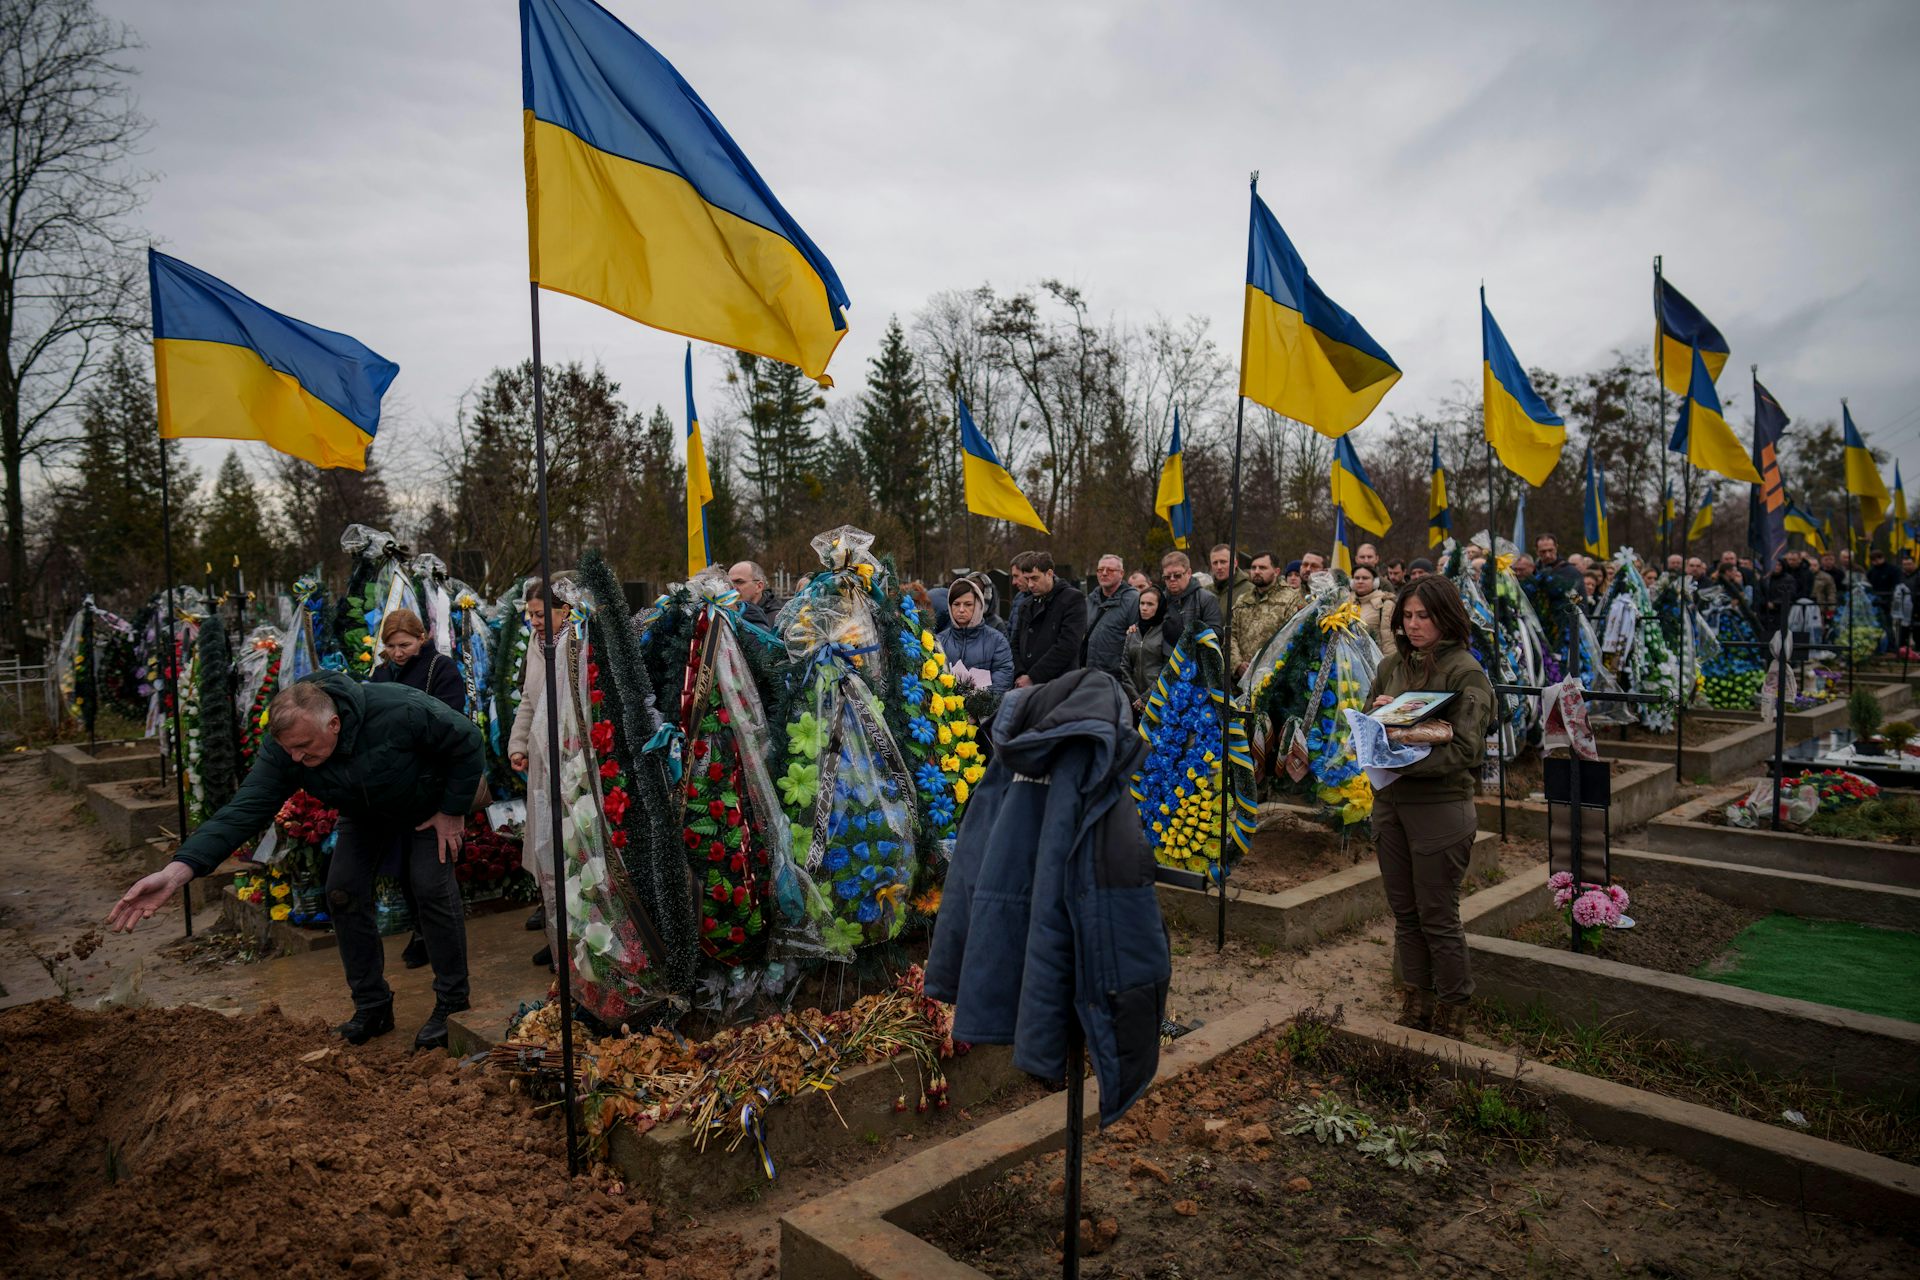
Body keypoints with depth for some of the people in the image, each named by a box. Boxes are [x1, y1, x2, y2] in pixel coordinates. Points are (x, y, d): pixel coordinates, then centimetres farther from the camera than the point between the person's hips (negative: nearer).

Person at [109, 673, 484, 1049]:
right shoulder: (282, 751, -28)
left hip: (428, 804, -5)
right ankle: (372, 1007, 12)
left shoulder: (399, 711, -42)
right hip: (366, 814, 5)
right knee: (343, 892, -5)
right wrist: (176, 872, -48)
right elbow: (243, 810, -35)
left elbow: (467, 742, -30)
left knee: (433, 888, -17)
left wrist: (452, 811, -23)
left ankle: (452, 1005, -1)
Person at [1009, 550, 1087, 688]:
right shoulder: (1027, 605, 19)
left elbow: (1067, 646, -13)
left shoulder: (1073, 599, -3)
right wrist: (1020, 675, -3)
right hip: (1024, 687, 6)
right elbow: (1016, 644, 17)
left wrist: (1033, 677, -14)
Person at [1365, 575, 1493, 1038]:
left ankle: (1449, 1015, 17)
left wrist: (1406, 762, -25)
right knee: (1405, 913, 13)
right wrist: (1376, 713, -6)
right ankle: (1415, 1006, 24)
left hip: (1440, 807, -6)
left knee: (1438, 918, 2)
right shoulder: (1391, 666, 10)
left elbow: (1465, 749, -15)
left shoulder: (1465, 672, -8)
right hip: (1389, 803, 6)